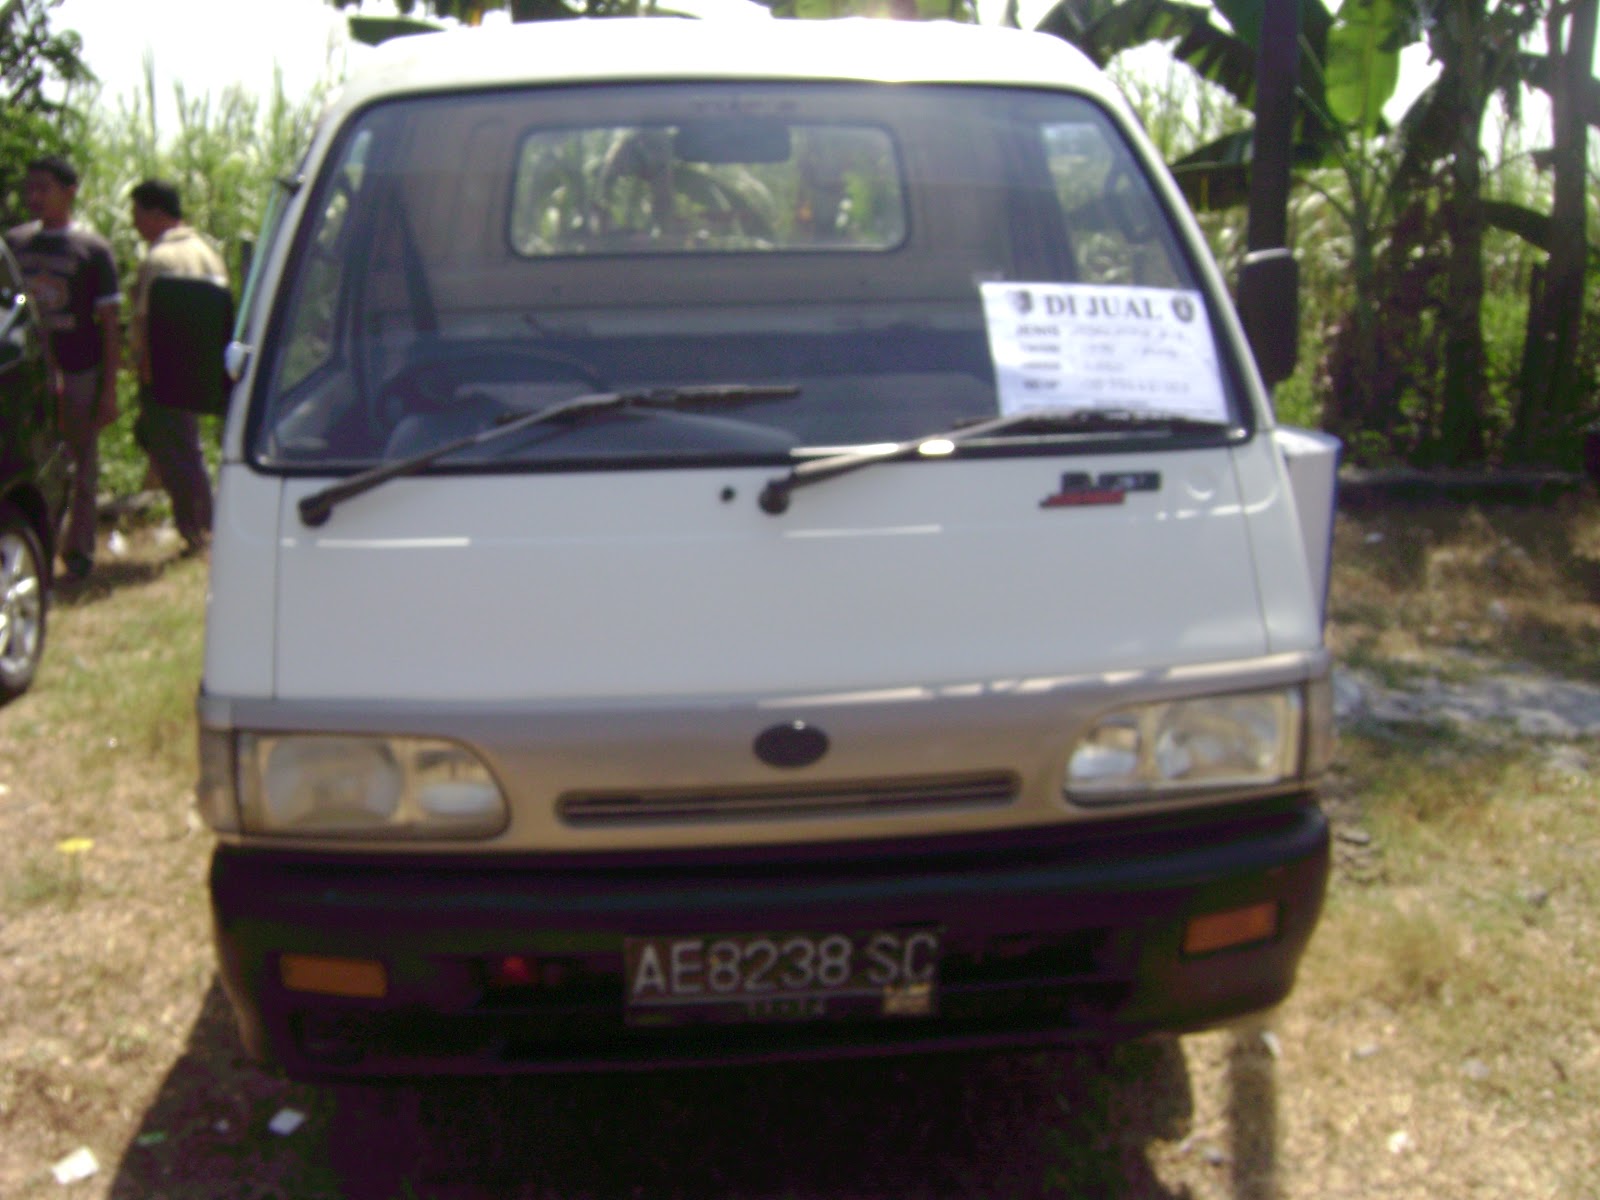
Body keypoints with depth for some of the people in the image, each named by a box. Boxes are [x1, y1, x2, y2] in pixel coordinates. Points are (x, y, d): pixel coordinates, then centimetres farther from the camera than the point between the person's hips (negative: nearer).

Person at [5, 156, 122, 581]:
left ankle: (78, 552, 18)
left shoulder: (91, 248, -2)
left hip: (78, 374, -3)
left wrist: (109, 390, -7)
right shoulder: (14, 242, 8)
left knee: (80, 468, 7)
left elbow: (110, 323, -2)